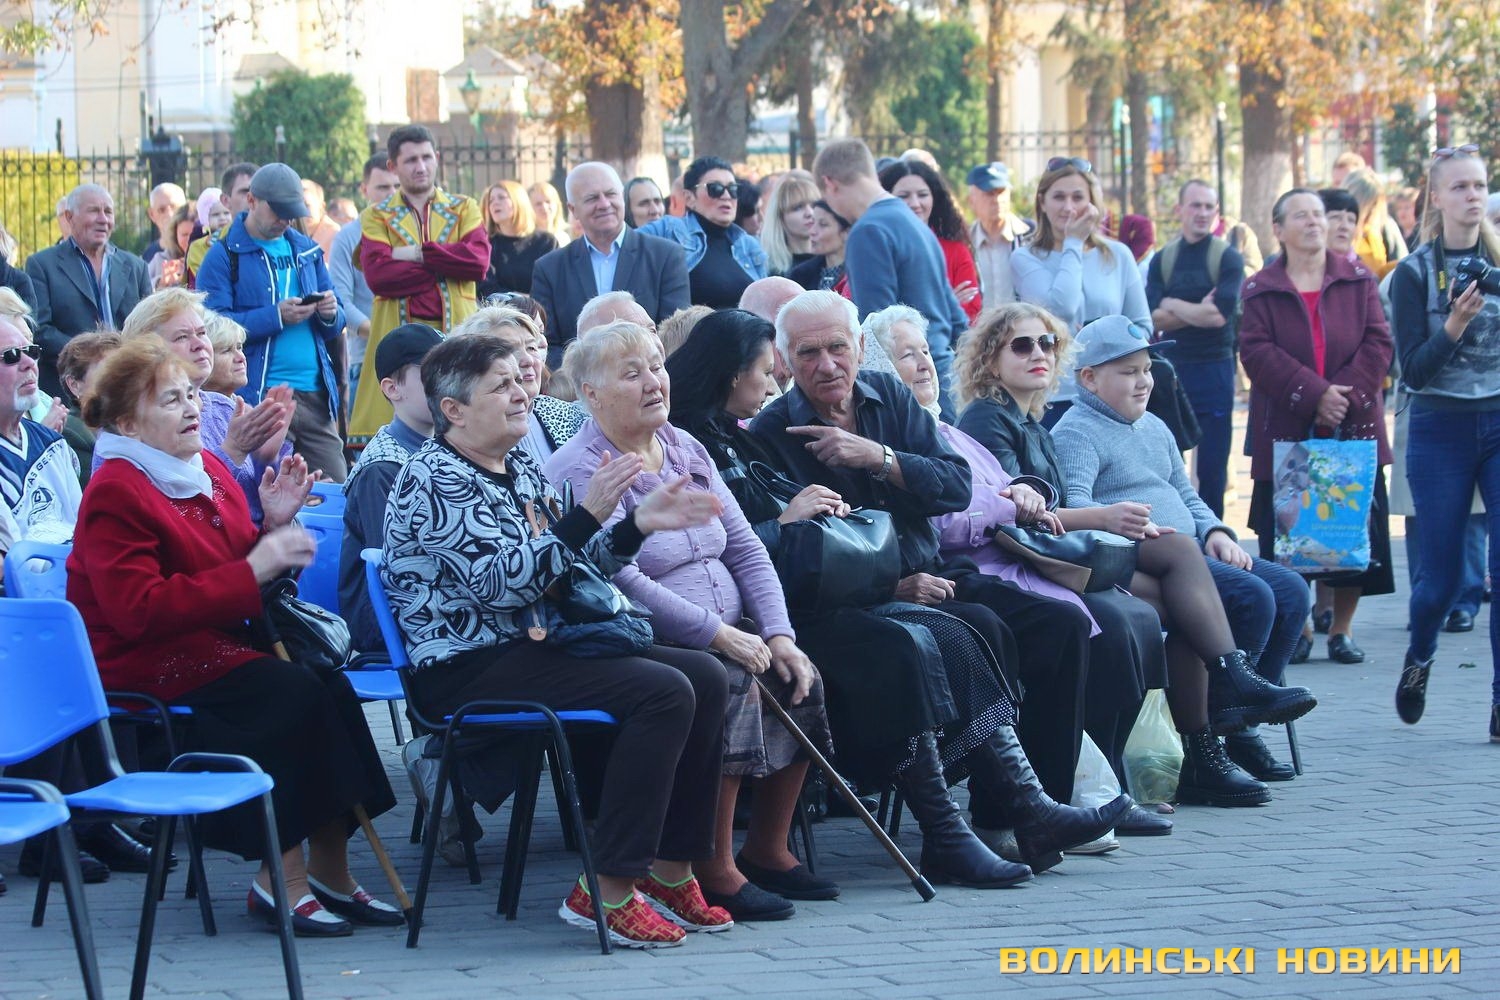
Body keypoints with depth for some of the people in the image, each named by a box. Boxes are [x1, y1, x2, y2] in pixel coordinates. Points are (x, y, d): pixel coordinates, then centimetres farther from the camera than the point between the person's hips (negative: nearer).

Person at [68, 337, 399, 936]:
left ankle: (330, 871, -16)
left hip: (213, 640, 8)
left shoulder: (207, 471, 15)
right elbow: (140, 610, -22)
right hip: (140, 662, -8)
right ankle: (279, 879, -22)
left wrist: (274, 526, 0)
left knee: (329, 683, -18)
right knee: (291, 691, -28)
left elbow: (244, 576, 21)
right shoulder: (115, 495, -11)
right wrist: (252, 570, -22)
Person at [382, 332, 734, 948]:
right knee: (662, 691, -24)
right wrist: (589, 513, -26)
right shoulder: (435, 481, -13)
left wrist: (639, 524, 3)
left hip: (531, 644, 10)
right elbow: (501, 581, -23)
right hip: (469, 667, -10)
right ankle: (607, 892, -24)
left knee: (705, 677, -1)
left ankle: (671, 867, 2)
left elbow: (575, 562, 20)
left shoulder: (520, 471, 17)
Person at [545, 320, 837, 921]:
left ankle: (767, 850, 0)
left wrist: (778, 634, -1)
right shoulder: (578, 471, -9)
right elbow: (623, 583, -19)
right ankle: (714, 870, -25)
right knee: (729, 683, -31)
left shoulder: (685, 449, 16)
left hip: (728, 634, 8)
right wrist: (718, 634, -22)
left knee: (800, 680, -14)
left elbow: (745, 549, 14)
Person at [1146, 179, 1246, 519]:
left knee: (1213, 467, 1)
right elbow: (1153, 319, -5)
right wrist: (1199, 311, -13)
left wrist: (1173, 305, -6)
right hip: (1171, 368, 3)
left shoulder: (1228, 258, -1)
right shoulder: (1162, 260, 7)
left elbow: (1221, 314, -15)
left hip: (1215, 368, -2)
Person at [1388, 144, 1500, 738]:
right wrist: (1452, 328, -23)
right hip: (1440, 430, -1)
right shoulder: (1414, 275, -3)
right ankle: (1419, 658, 35)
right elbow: (1413, 371, -7)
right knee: (1442, 576, 4)